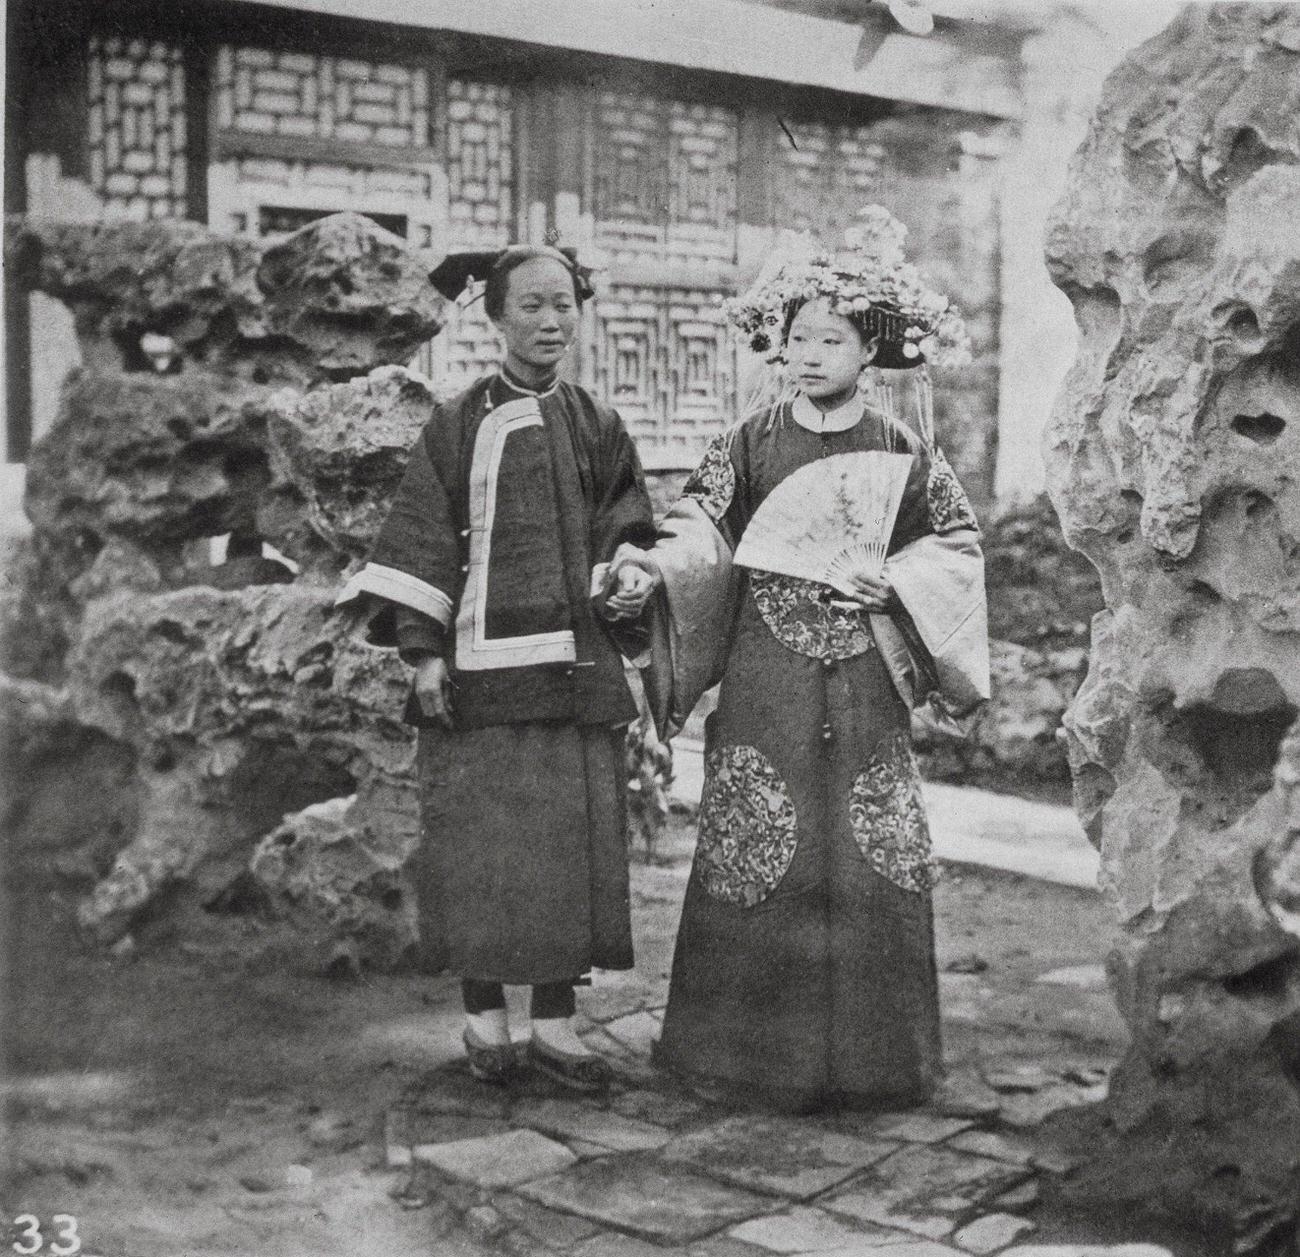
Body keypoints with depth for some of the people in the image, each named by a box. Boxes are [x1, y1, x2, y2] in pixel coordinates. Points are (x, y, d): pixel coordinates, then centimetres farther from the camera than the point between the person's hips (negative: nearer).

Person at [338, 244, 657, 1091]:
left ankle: (555, 1019, 14)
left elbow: (628, 533, 15)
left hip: (578, 666, 3)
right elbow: (424, 539, -1)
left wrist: (626, 582, -7)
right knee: (481, 841, -1)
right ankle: (485, 1012, 15)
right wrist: (424, 649, -8)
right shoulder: (459, 425, 2)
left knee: (575, 839, 3)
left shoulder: (599, 429, 11)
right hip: (483, 666, -3)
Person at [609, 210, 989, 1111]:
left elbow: (957, 538, 8)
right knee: (754, 857, 0)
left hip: (865, 681, 1)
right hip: (767, 677, 0)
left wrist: (894, 582, -9)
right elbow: (701, 525, -2)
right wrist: (657, 558, -22)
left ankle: (869, 1056, 15)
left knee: (873, 860, 2)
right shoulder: (753, 442, 4)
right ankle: (761, 1048, 12)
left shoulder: (900, 447, 4)